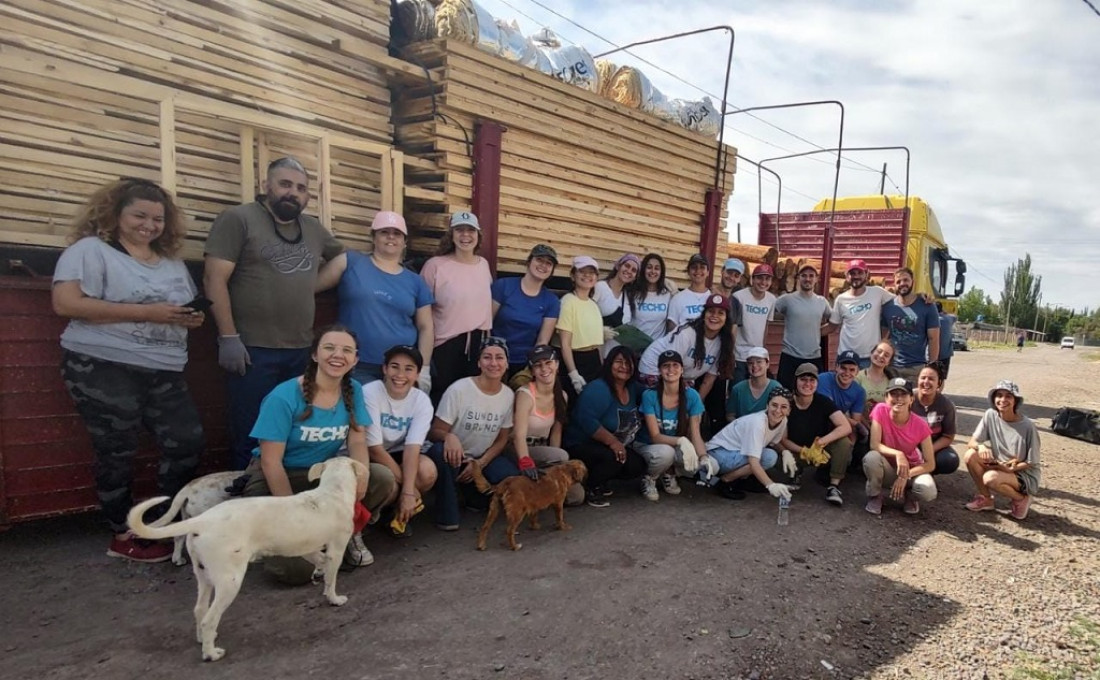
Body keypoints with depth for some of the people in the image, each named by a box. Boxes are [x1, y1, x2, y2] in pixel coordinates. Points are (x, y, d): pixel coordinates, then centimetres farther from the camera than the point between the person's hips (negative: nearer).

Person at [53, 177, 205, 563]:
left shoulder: (172, 261, 17)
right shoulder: (91, 249, -4)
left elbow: (186, 310, 25)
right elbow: (65, 302, -16)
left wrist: (192, 319, -2)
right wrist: (145, 313, -19)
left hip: (164, 372, 6)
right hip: (104, 369, -6)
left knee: (187, 442, 3)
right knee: (117, 454, 2)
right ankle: (123, 536, 18)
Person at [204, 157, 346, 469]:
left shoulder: (314, 228, 13)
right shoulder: (238, 219, -4)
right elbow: (214, 279, -11)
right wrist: (228, 337, -16)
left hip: (301, 350, 6)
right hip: (252, 349, -5)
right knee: (251, 438, 2)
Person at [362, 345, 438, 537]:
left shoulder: (421, 400, -10)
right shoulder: (370, 393, -22)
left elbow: (412, 446, -19)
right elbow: (374, 449, -21)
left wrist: (408, 491, -31)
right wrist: (409, 487, -20)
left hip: (396, 454, 4)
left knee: (428, 472, -26)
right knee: (389, 485, -33)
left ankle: (399, 514, 4)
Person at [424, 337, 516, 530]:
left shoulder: (509, 395, -4)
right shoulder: (459, 389, -17)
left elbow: (502, 439, 3)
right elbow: (434, 431, -15)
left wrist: (480, 463, -12)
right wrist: (449, 436, -39)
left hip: (484, 459, 4)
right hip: (456, 457, -3)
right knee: (440, 451, -38)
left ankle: (474, 495, 9)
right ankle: (447, 514, -17)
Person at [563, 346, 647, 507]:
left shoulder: (633, 388, 3)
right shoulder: (597, 389, -21)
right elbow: (587, 420, -32)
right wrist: (612, 441, -34)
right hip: (581, 446, -8)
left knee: (638, 467, -9)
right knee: (613, 457, -34)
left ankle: (600, 481, 12)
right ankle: (591, 489, -5)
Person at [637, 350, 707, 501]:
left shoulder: (692, 396, -12)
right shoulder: (650, 395, -19)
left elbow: (695, 434, -14)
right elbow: (655, 436, -20)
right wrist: (680, 440, -39)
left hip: (677, 448, 3)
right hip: (649, 447, -3)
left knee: (696, 458, -30)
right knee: (665, 452, -37)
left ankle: (669, 473, 5)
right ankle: (649, 478, -3)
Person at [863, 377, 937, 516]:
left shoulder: (920, 426, -16)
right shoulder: (880, 411, -18)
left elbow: (930, 464, -12)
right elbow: (874, 445, -22)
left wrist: (905, 476, -24)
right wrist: (898, 454, -37)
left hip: (911, 470, 1)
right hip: (887, 469, 0)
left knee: (929, 492, -32)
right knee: (871, 457, -35)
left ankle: (909, 495, 8)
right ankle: (874, 497, -6)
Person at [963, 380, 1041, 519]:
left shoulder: (1027, 426, -19)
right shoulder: (990, 415, -8)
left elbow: (1032, 463, -11)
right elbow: (971, 443, -9)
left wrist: (1010, 468, -26)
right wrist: (980, 446, -31)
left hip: (1024, 475, -5)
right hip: (999, 467, 5)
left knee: (991, 478, -34)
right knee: (970, 455, -21)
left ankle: (1021, 499, 0)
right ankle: (985, 498, -1)